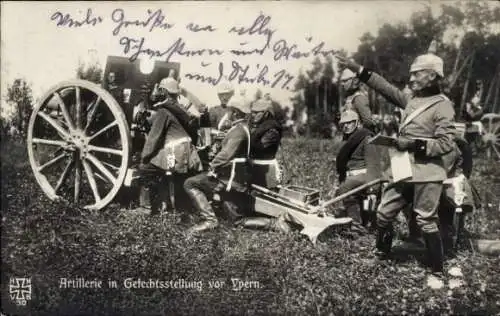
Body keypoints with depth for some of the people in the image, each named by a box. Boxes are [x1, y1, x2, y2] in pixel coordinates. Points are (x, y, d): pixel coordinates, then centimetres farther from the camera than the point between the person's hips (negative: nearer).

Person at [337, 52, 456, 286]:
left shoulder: (442, 106, -10)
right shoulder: (412, 100, 11)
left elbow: (445, 144, -15)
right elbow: (387, 88, 9)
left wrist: (414, 144, -19)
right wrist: (358, 70, 4)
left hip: (427, 175, -7)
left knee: (426, 222, -2)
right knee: (384, 214, 12)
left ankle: (437, 273, 11)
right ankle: (381, 255, 32)